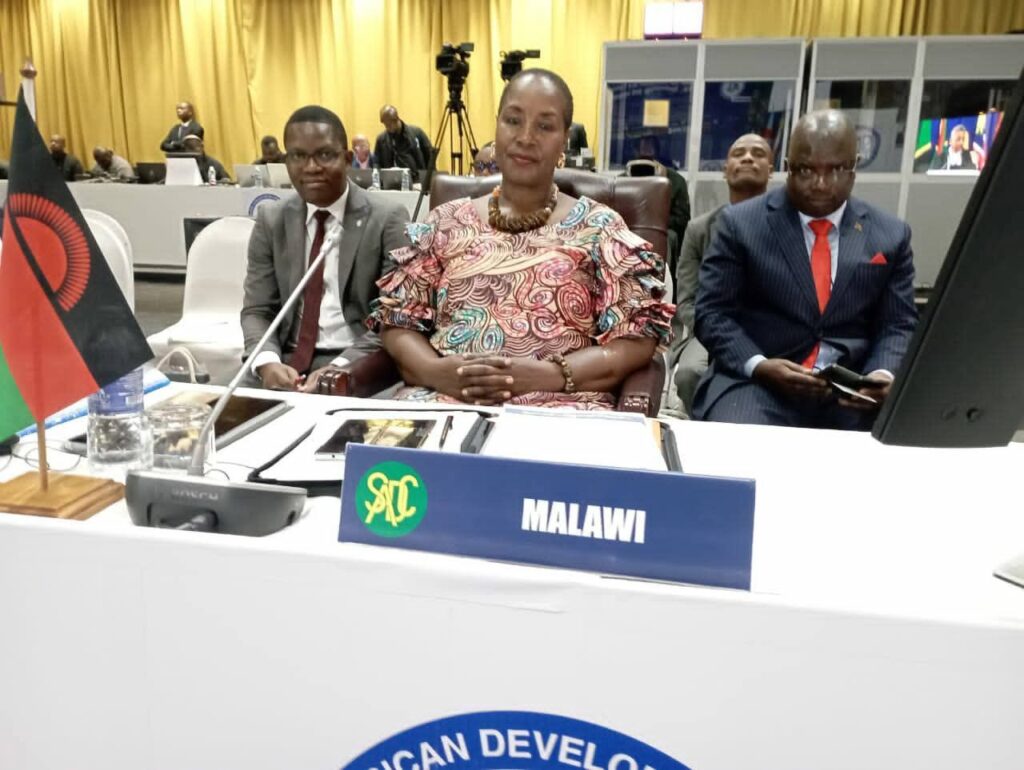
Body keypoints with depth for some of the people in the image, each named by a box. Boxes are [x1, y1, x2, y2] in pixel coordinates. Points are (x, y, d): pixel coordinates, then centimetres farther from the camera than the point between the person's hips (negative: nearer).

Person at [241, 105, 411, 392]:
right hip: (287, 361, 3)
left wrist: (340, 368, -22)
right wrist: (267, 361, -14)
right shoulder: (271, 220, 8)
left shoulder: (387, 218, -4)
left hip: (358, 365, -3)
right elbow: (256, 310, 6)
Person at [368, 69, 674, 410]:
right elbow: (397, 320, 11)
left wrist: (548, 374, -15)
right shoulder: (446, 222, 14)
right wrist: (433, 369, -10)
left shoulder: (598, 227, 7)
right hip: (443, 395, 2)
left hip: (558, 407, -1)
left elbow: (637, 338, 0)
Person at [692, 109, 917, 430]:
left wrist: (883, 374, -11)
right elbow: (712, 312, 0)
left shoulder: (891, 235, 12)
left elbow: (898, 325, 11)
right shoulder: (740, 223, 3)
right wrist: (758, 365, -17)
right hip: (755, 383, -3)